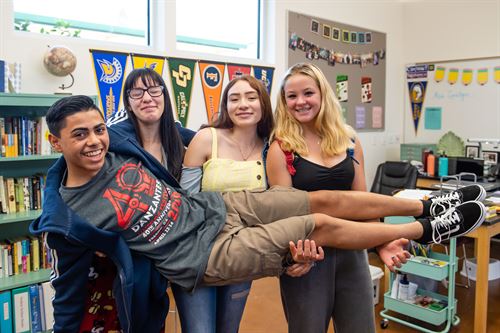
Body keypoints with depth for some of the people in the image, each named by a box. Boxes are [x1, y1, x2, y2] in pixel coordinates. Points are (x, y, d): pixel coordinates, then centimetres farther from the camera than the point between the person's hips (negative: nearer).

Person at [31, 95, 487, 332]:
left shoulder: (119, 146, -2)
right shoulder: (66, 218, -13)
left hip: (218, 206, 6)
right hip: (208, 255, -5)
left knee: (325, 199, -1)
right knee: (324, 224, -9)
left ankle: (428, 206, 18)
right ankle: (426, 231, 11)